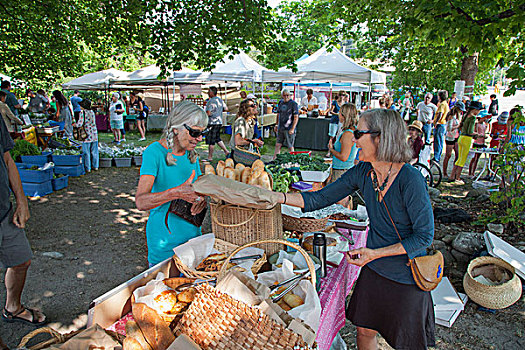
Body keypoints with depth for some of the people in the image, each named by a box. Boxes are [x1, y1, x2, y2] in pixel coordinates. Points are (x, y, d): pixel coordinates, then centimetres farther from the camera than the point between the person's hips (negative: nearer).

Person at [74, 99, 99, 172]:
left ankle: (87, 168, 8)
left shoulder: (82, 113, -11)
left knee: (86, 152, 3)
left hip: (87, 135, -6)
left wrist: (74, 124, 6)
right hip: (94, 134, 6)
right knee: (94, 151, 13)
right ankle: (95, 166, 20)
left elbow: (80, 124, -15)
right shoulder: (92, 112, 7)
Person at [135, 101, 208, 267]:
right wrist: (177, 192, -42)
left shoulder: (191, 153, 4)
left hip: (192, 233, 6)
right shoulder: (155, 152, -17)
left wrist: (202, 199, -13)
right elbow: (141, 201, -26)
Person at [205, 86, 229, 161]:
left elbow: (208, 113, -21)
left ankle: (210, 157, 6)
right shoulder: (220, 99, 9)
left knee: (211, 141, -1)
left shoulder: (210, 101, -15)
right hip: (219, 122, 8)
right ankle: (226, 151, 15)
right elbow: (226, 109, 13)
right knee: (217, 138, 20)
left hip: (212, 123, -8)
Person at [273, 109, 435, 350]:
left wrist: (375, 253, -23)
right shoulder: (362, 172, -8)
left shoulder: (410, 180, -27)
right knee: (364, 330, 19)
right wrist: (275, 196, -13)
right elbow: (319, 199, -5)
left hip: (406, 275, -5)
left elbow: (425, 236, -20)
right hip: (373, 269, 5)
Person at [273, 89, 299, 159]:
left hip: (289, 129, -6)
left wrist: (292, 129, -17)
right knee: (278, 145, 7)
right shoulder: (280, 102, 11)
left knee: (290, 147, 2)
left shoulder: (293, 104, -8)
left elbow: (296, 117, -11)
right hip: (280, 128, 6)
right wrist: (276, 125, 18)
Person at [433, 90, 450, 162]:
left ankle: (436, 158, -6)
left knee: (437, 143, -7)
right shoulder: (446, 104, 16)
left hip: (439, 125, -10)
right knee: (440, 143, 14)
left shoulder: (442, 104, -15)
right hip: (444, 124, 10)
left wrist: (436, 123, -25)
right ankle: (438, 158, 22)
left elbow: (440, 114, -27)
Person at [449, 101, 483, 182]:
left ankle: (452, 176, 18)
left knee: (459, 159, 16)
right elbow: (470, 132, -18)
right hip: (467, 139, -8)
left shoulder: (466, 115, 12)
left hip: (461, 138, 8)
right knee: (463, 160, 1)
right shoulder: (473, 117, -13)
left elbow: (460, 127, 19)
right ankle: (457, 178, 6)